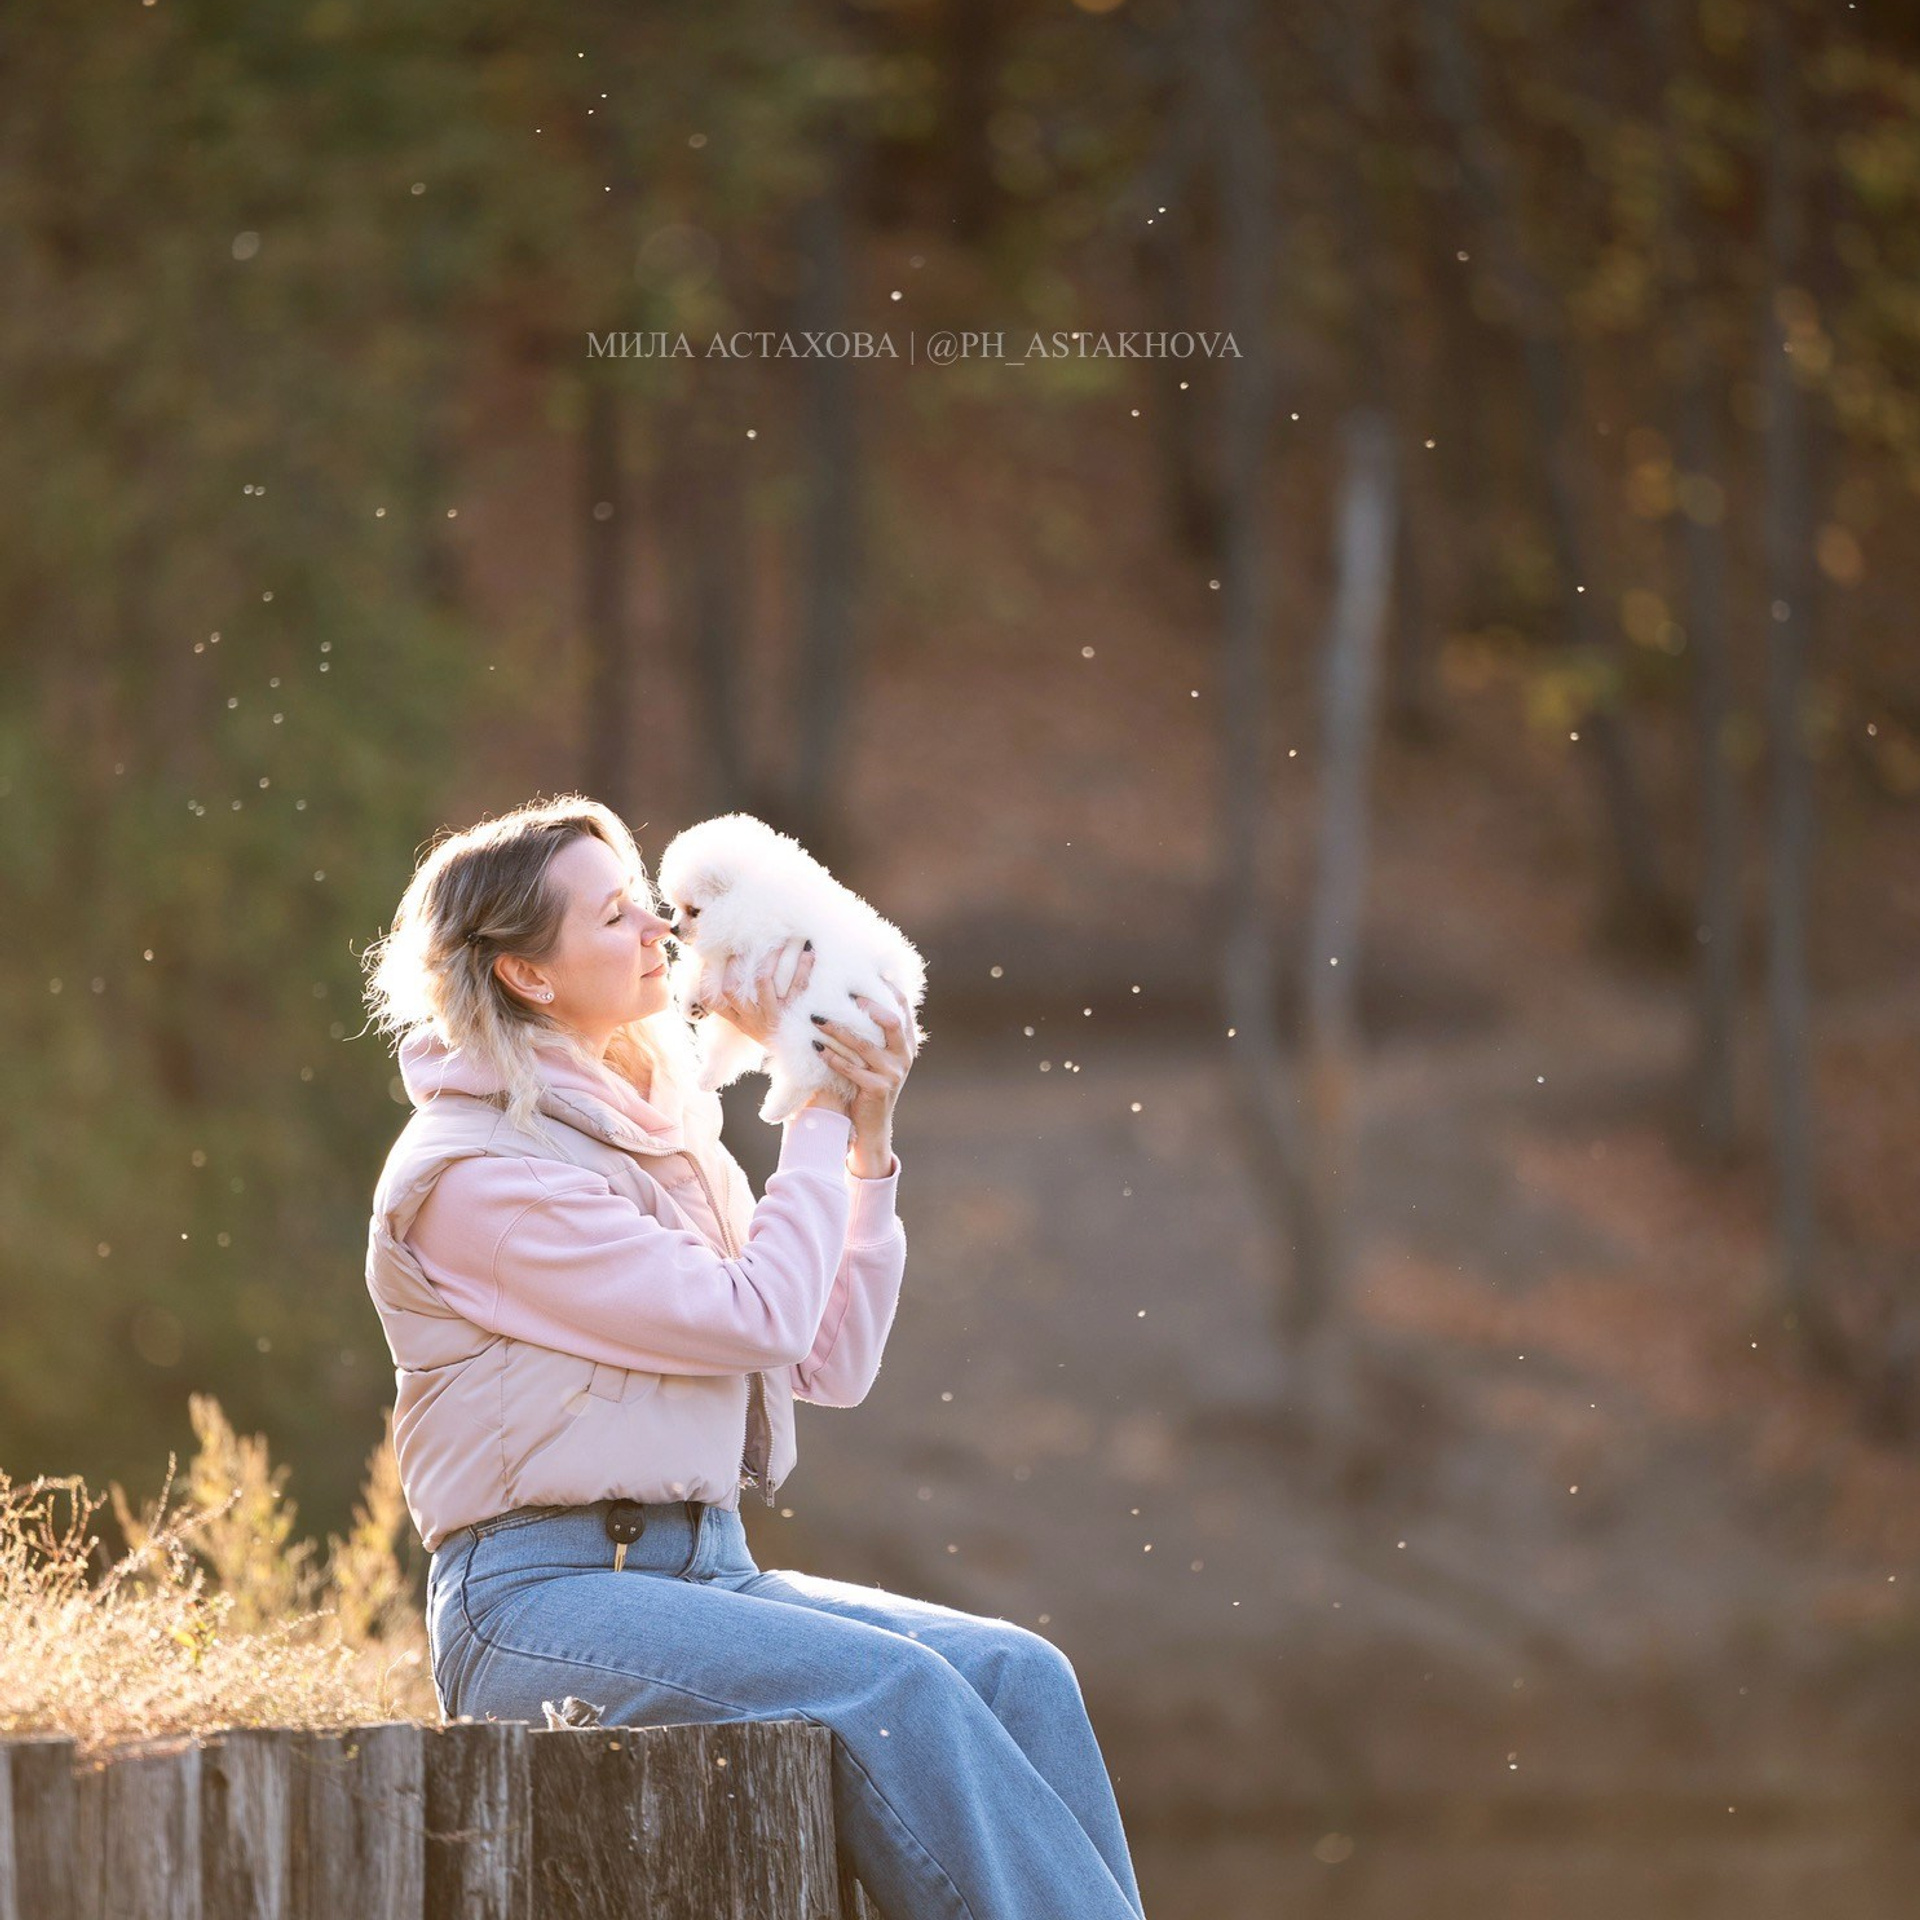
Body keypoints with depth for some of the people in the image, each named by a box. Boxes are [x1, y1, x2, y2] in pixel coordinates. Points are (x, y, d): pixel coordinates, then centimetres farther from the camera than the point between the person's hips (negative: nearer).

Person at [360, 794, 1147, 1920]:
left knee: (1019, 1675, -16)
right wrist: (821, 1115, -3)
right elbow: (757, 1318, -15)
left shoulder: (662, 1135, 17)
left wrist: (869, 1146, 5)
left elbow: (831, 1367, 16)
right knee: (890, 1691, -29)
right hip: (543, 1598, -8)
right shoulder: (474, 1173, -9)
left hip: (704, 1571, 8)